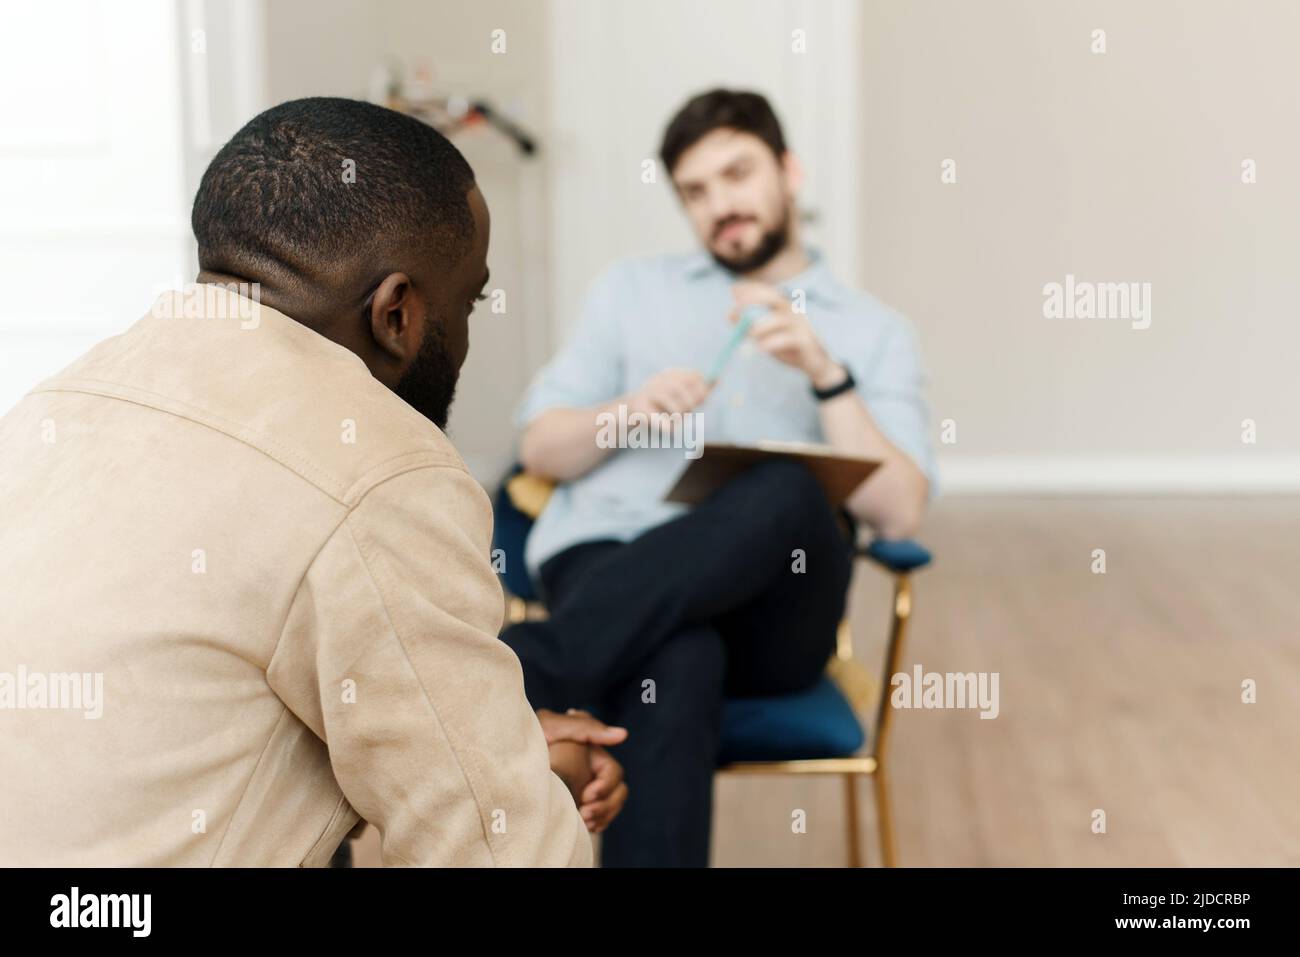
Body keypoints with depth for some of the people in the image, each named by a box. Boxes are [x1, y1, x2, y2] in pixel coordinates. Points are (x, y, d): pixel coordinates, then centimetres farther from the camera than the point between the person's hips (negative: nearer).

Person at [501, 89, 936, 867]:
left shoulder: (876, 332, 17)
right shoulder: (633, 287, 23)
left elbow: (898, 512, 2)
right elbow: (540, 447, 16)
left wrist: (825, 373, -9)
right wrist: (624, 416, -5)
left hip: (771, 609, 0)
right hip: (608, 560, 0)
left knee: (789, 493, -37)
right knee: (676, 668, -38)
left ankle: (528, 668, -43)